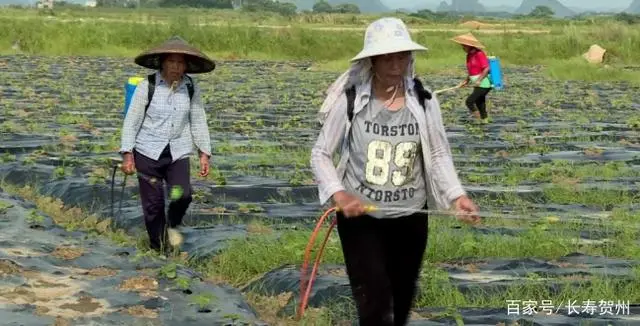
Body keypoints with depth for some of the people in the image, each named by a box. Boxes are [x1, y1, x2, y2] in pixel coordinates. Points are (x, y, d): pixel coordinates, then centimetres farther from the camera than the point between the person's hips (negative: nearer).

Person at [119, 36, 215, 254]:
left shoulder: (191, 88, 2)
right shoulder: (147, 86, -6)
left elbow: (198, 122, 8)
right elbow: (131, 121, -3)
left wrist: (204, 153, 4)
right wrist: (127, 154, -7)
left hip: (178, 153, 1)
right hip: (149, 152, -1)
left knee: (182, 195, -18)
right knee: (153, 203, 2)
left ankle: (174, 224, 15)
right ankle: (158, 248, 22)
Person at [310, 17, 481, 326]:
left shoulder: (424, 101, -6)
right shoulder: (350, 100, -13)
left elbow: (439, 155, 2)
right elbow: (320, 154, -6)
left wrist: (457, 195, -13)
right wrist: (339, 194, -22)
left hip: (410, 219, 3)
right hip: (360, 217, -3)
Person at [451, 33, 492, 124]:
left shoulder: (479, 54, -14)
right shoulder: (469, 55, 12)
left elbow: (486, 69, -19)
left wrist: (479, 80, -24)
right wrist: (466, 81, 9)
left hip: (483, 84, -9)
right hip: (477, 85, 9)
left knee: (469, 101, -15)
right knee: (480, 105, 12)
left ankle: (478, 118, -5)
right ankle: (484, 121, 18)